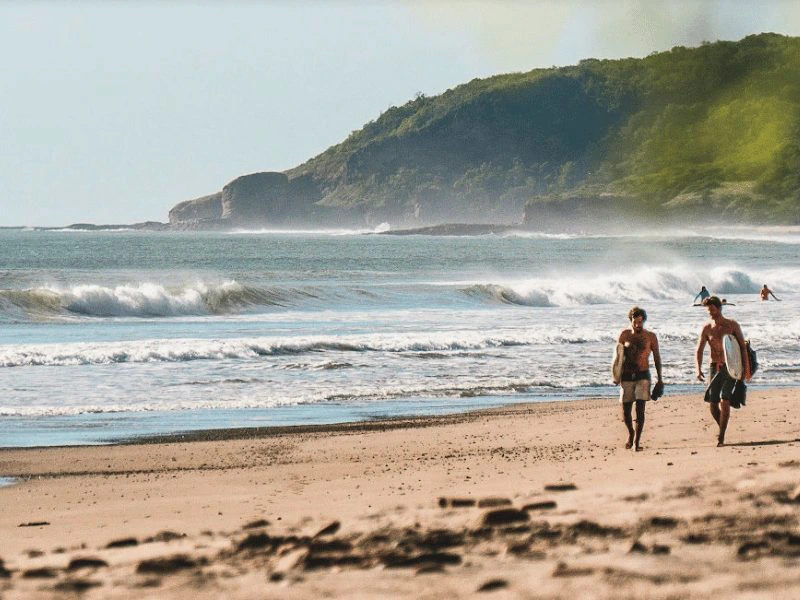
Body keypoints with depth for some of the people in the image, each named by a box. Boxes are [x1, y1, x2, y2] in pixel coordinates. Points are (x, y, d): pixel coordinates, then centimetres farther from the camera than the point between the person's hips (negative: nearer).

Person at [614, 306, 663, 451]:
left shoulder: (650, 336, 2)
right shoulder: (624, 335, 3)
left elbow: (657, 357, 9)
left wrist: (660, 378, 7)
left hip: (643, 375, -1)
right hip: (627, 376, 2)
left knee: (640, 408, -12)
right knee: (626, 409, 4)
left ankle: (636, 441, -11)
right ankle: (631, 433, 32)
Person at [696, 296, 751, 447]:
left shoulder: (732, 325, -1)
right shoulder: (707, 328, 3)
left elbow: (742, 347, 0)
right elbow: (699, 350, 2)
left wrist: (746, 368, -8)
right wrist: (698, 369, -13)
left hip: (730, 368, -3)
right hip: (715, 368, 3)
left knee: (724, 402, -15)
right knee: (712, 404, -1)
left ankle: (721, 436, -13)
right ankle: (722, 428, 24)